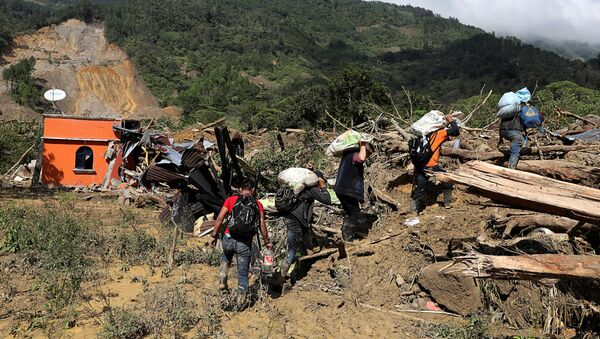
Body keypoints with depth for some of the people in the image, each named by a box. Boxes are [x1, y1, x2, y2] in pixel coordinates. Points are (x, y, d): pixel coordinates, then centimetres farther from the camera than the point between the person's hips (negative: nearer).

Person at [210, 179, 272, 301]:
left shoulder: (231, 200, 0)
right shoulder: (258, 204, 3)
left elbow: (219, 219, -5)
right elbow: (262, 226, 2)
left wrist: (214, 236, 2)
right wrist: (267, 242, 14)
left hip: (229, 239, 1)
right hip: (245, 243, 0)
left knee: (226, 256, 34)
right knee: (243, 273, 12)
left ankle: (223, 280, 17)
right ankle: (241, 300, 17)